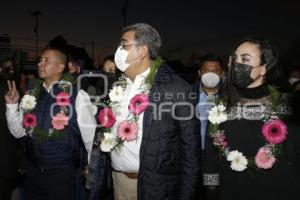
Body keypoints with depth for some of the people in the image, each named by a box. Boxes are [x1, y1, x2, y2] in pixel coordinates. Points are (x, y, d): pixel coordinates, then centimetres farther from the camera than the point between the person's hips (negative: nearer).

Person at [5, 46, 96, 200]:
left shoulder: (77, 96, -13)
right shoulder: (31, 96, 3)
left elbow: (90, 134, -8)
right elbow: (18, 132, 9)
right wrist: (12, 105, -4)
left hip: (62, 172, -4)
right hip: (33, 170, 5)